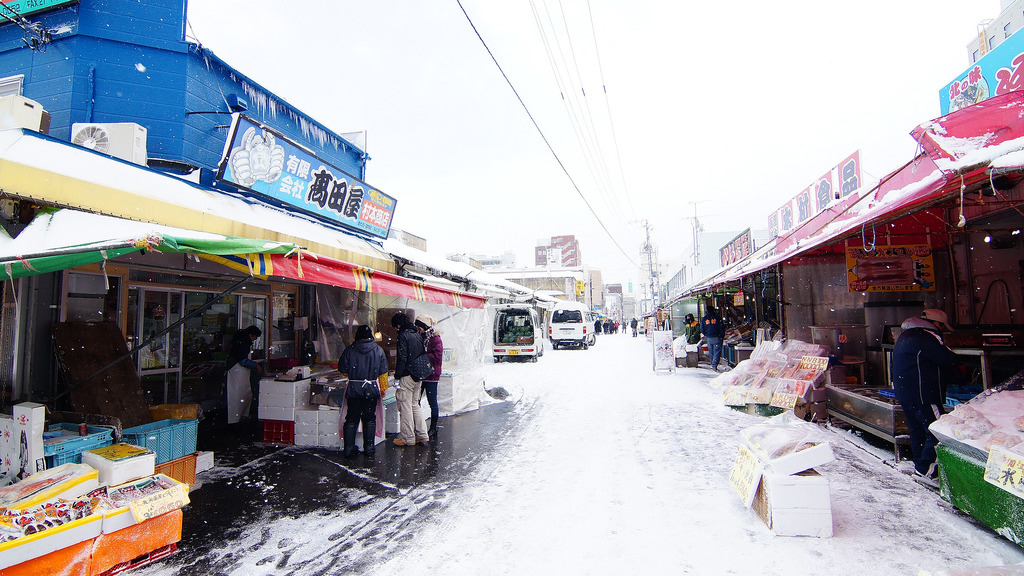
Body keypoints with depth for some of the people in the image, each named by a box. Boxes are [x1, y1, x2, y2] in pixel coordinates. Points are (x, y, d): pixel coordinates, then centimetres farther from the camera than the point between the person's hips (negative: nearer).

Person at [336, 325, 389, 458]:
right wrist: (383, 387, 12)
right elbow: (383, 372, 2)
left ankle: (349, 449, 13)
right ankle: (369, 449, 12)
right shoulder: (378, 350, 0)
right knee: (369, 419, 10)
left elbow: (342, 370, 2)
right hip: (372, 389, 1)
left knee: (351, 419, 10)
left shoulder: (350, 350, -3)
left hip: (354, 388, 0)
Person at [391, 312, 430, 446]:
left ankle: (408, 438, 7)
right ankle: (422, 435, 18)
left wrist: (397, 377, -12)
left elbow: (402, 358, -17)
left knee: (405, 407, 1)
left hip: (406, 376, -8)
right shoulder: (417, 334, 12)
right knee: (415, 405, 17)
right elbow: (423, 354, 14)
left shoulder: (403, 335, -12)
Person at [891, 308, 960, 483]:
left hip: (903, 392, 10)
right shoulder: (928, 337, -14)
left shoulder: (904, 335, 17)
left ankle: (919, 465, 27)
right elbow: (949, 359, -12)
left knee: (917, 430, 18)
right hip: (922, 396, -10)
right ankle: (926, 468, -3)